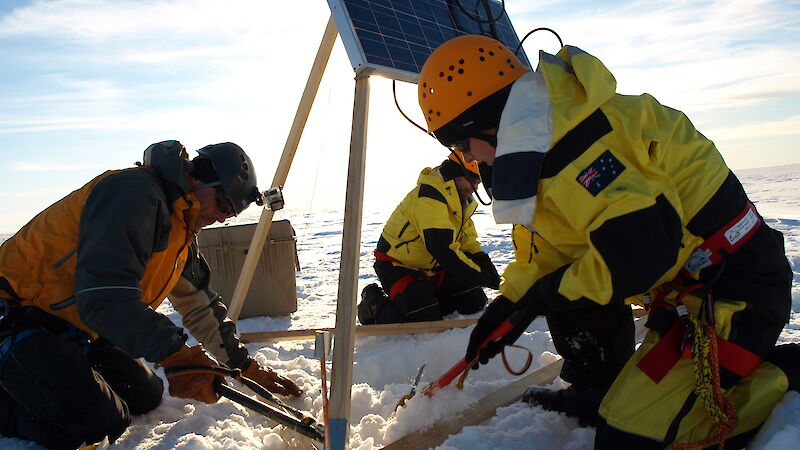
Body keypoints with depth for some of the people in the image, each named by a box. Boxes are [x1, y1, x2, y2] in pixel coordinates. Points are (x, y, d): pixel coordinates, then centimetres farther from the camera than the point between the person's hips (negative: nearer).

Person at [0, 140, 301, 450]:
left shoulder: (182, 230, 9)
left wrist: (245, 366, 13)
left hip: (75, 328, 10)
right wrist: (175, 354, -40)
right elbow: (107, 294, -34)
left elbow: (200, 304, 15)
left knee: (146, 397, 8)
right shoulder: (135, 193, -23)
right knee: (102, 422, -21)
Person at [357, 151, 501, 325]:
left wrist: (484, 263, -8)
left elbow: (468, 241, 12)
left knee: (474, 302, 2)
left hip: (433, 268, 9)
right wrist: (481, 276, -31)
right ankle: (375, 303, 1)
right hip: (398, 266, -9)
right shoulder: (428, 197, -27)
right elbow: (443, 249, -34)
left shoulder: (461, 202, 5)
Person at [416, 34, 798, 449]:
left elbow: (641, 247, -31)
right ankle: (597, 394, 28)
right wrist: (507, 305, 14)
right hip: (684, 276, 10)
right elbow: (542, 247, 19)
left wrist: (549, 294, -16)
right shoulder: (538, 139, 9)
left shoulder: (567, 134, -25)